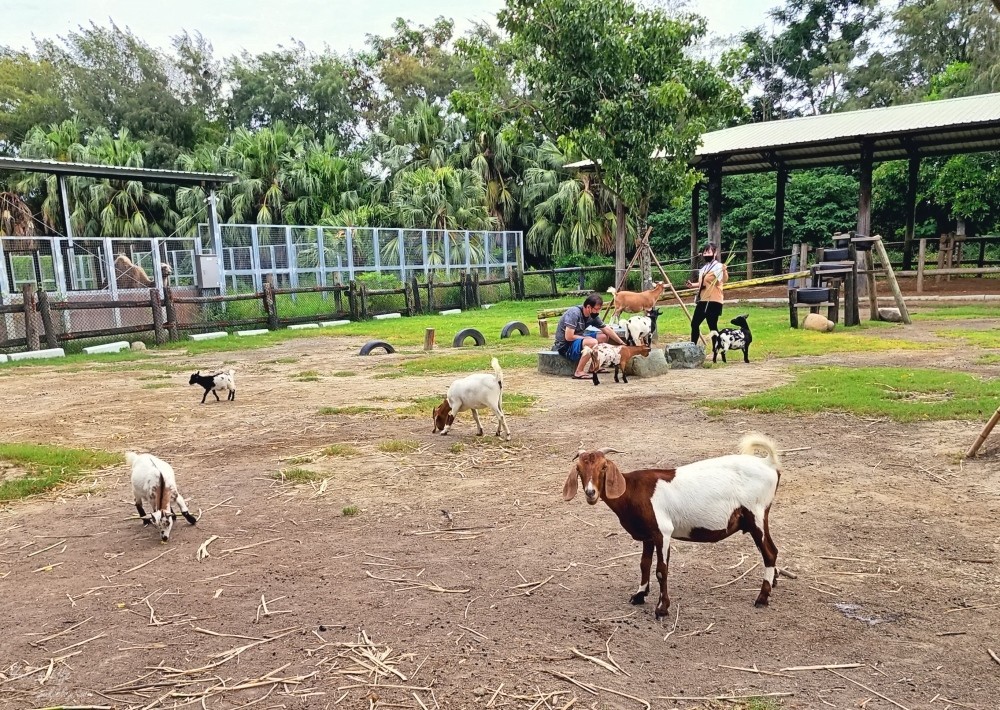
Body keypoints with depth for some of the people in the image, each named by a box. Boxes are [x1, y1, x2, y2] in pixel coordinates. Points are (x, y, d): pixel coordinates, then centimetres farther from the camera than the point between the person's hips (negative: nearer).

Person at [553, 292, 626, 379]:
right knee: (592, 342, -30)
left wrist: (622, 343, 3)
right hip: (565, 345, -9)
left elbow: (607, 330, 8)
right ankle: (579, 372, -23)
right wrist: (585, 338, -15)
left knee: (603, 336, 4)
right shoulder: (574, 313, -24)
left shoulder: (593, 316, -1)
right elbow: (569, 337, -28)